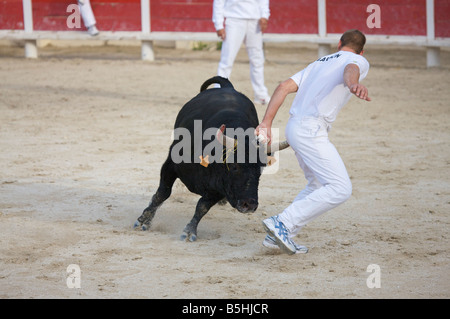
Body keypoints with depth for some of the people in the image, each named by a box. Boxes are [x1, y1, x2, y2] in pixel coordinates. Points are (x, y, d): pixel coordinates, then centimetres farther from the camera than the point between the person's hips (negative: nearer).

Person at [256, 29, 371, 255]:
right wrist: (353, 84, -44)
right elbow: (350, 69, -21)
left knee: (317, 187, 21)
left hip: (294, 127, 9)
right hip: (310, 129, -9)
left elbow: (284, 87, 16)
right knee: (340, 188, -14)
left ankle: (278, 236, 16)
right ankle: (283, 223, -19)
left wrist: (266, 123, 11)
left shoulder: (319, 63, 27)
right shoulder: (359, 61, 7)